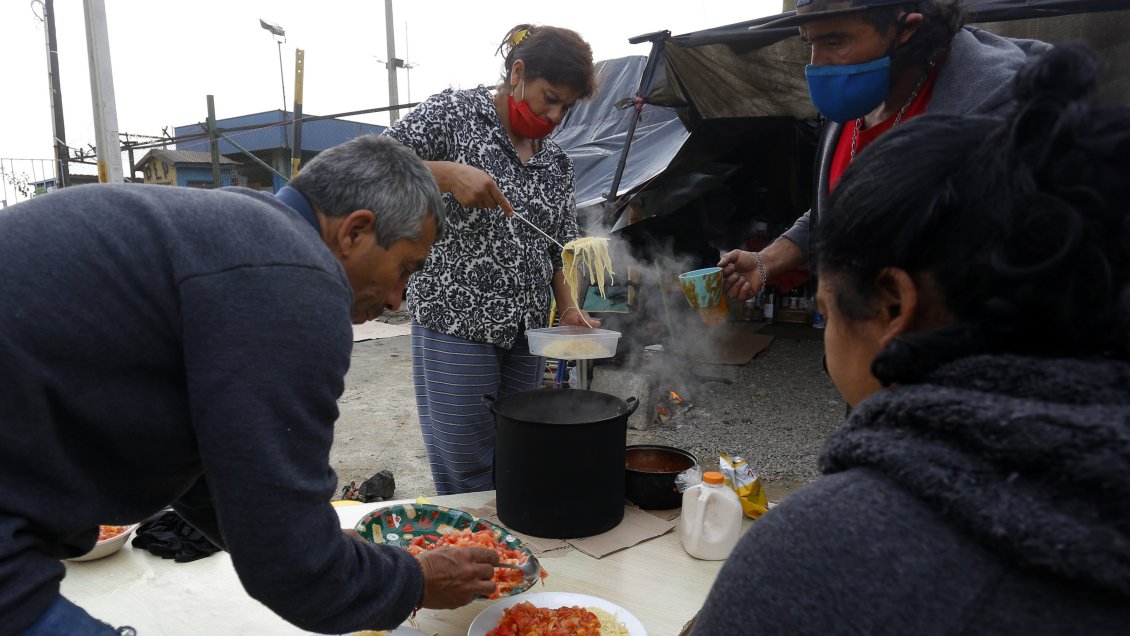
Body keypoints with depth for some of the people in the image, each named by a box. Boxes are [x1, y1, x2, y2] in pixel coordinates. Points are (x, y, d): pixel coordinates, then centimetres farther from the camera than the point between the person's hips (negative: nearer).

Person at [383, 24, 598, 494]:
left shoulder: (556, 162, 12)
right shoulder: (454, 112, -4)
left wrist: (568, 306, 3)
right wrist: (447, 172, -23)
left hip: (526, 332, 6)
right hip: (456, 325, -5)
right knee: (466, 473, 2)